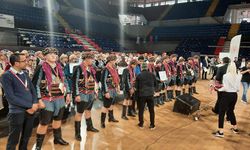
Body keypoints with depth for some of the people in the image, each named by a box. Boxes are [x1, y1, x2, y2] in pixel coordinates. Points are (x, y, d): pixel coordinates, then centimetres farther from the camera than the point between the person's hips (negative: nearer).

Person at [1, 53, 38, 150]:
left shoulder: (25, 74, 9)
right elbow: (11, 97, -17)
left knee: (26, 136, 18)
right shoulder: (6, 76, -11)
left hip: (30, 110, 6)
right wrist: (29, 106, -16)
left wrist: (35, 103, -6)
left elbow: (32, 90, 11)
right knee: (14, 139, 8)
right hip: (17, 112, -6)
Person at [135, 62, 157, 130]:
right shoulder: (152, 75, 2)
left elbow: (136, 86, 0)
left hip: (142, 94, -2)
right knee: (151, 110, 9)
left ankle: (141, 124, 19)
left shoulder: (139, 75, -5)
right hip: (150, 94, 2)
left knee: (141, 110, 11)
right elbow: (155, 84, 12)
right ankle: (152, 125, 15)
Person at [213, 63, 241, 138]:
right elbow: (238, 88, 6)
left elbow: (225, 88, -18)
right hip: (234, 95, 6)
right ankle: (235, 128, 38)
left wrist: (218, 89, -2)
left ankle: (220, 132, 2)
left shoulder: (226, 76, -15)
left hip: (226, 95, -6)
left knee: (221, 112, 1)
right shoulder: (238, 76, 1)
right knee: (231, 111, 24)